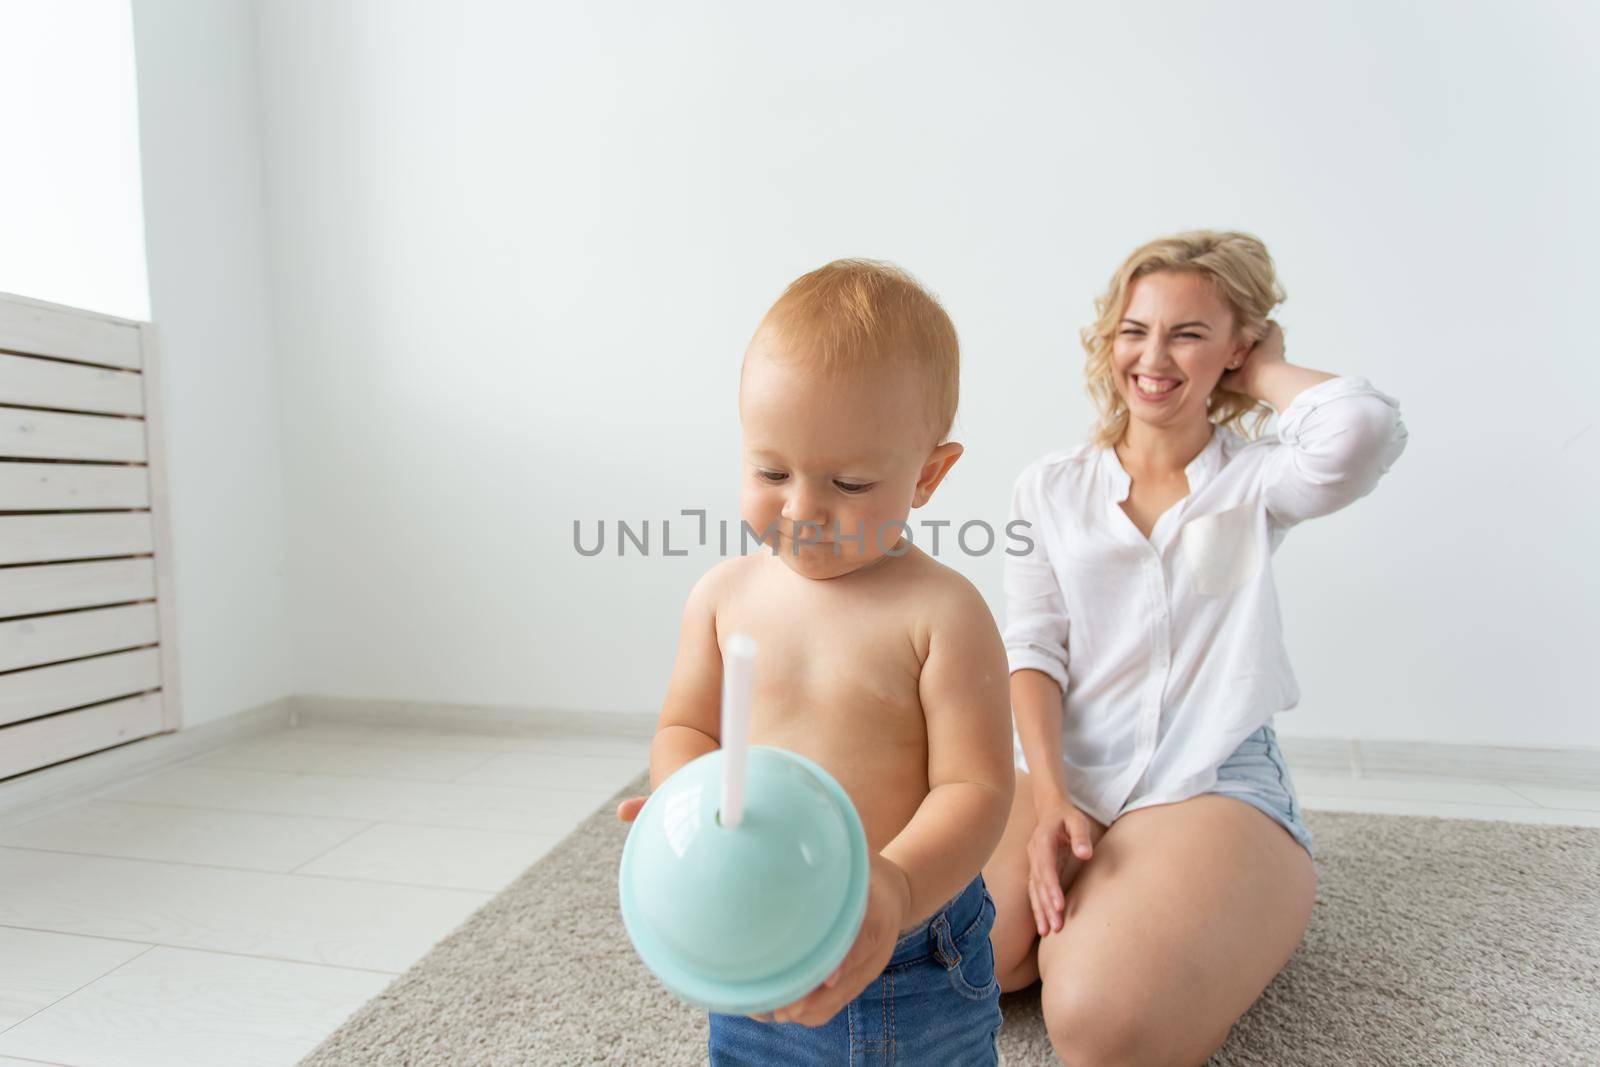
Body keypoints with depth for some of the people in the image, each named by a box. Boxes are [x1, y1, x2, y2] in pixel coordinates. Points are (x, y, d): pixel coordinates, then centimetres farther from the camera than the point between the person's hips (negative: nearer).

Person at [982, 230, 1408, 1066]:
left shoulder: (1254, 482, 6)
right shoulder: (1050, 486, 11)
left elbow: (1362, 428, -19)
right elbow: (1030, 645, 1)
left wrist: (1262, 373, 2)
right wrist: (1050, 797, -12)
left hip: (1214, 780, -2)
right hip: (1061, 766, 2)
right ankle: (1079, 896, 7)